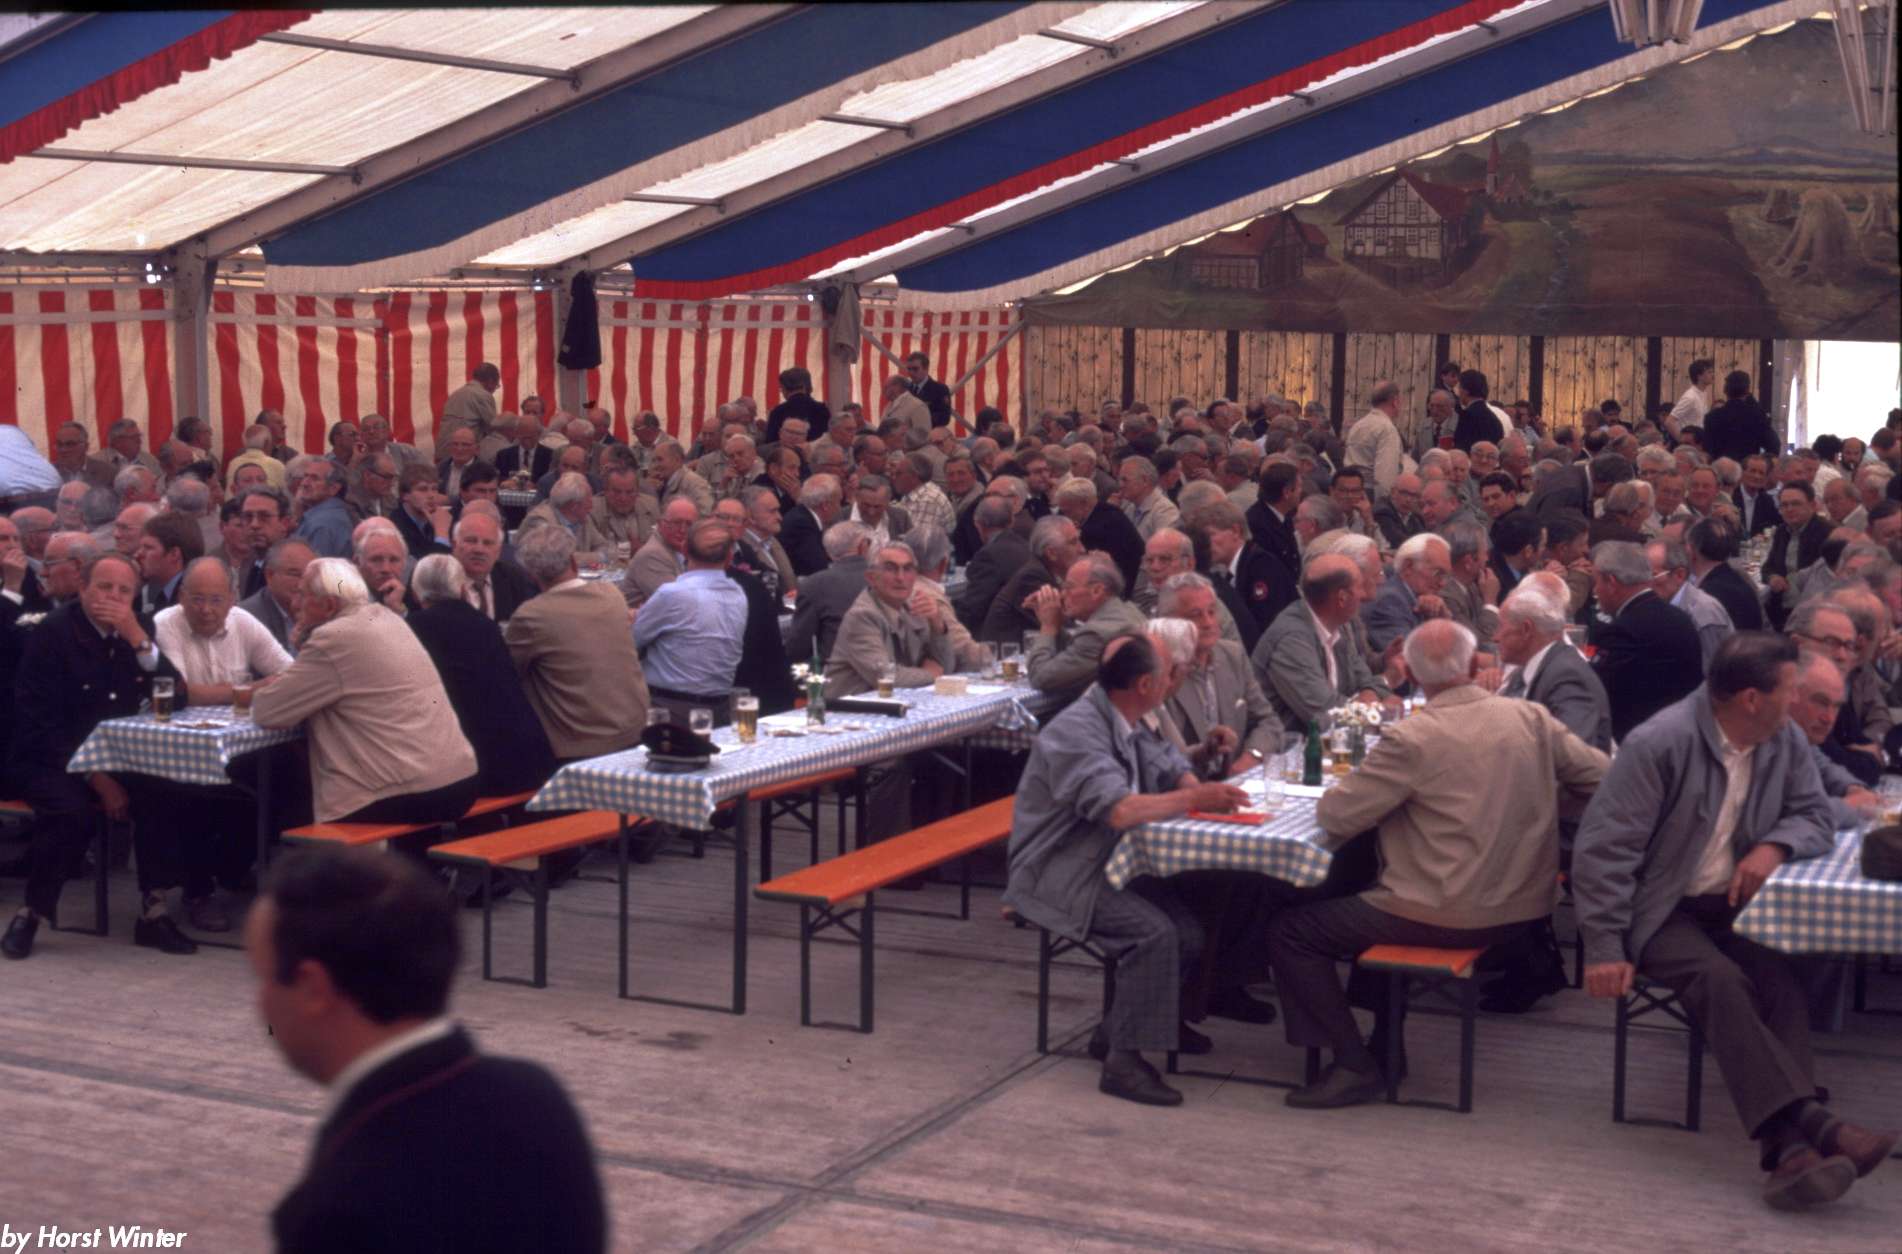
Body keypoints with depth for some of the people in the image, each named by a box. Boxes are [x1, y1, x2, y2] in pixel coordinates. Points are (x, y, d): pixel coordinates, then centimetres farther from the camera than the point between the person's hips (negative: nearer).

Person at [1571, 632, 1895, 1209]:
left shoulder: (1786, 742, 2)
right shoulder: (1660, 744, -17)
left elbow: (1813, 815, 13)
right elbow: (1603, 847, -16)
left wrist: (1776, 846, -13)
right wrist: (1605, 949, -19)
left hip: (1733, 904, 5)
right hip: (1662, 911, -5)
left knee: (1782, 981, -27)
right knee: (1719, 979, -34)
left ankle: (1790, 1151, -39)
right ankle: (1812, 1123, -40)